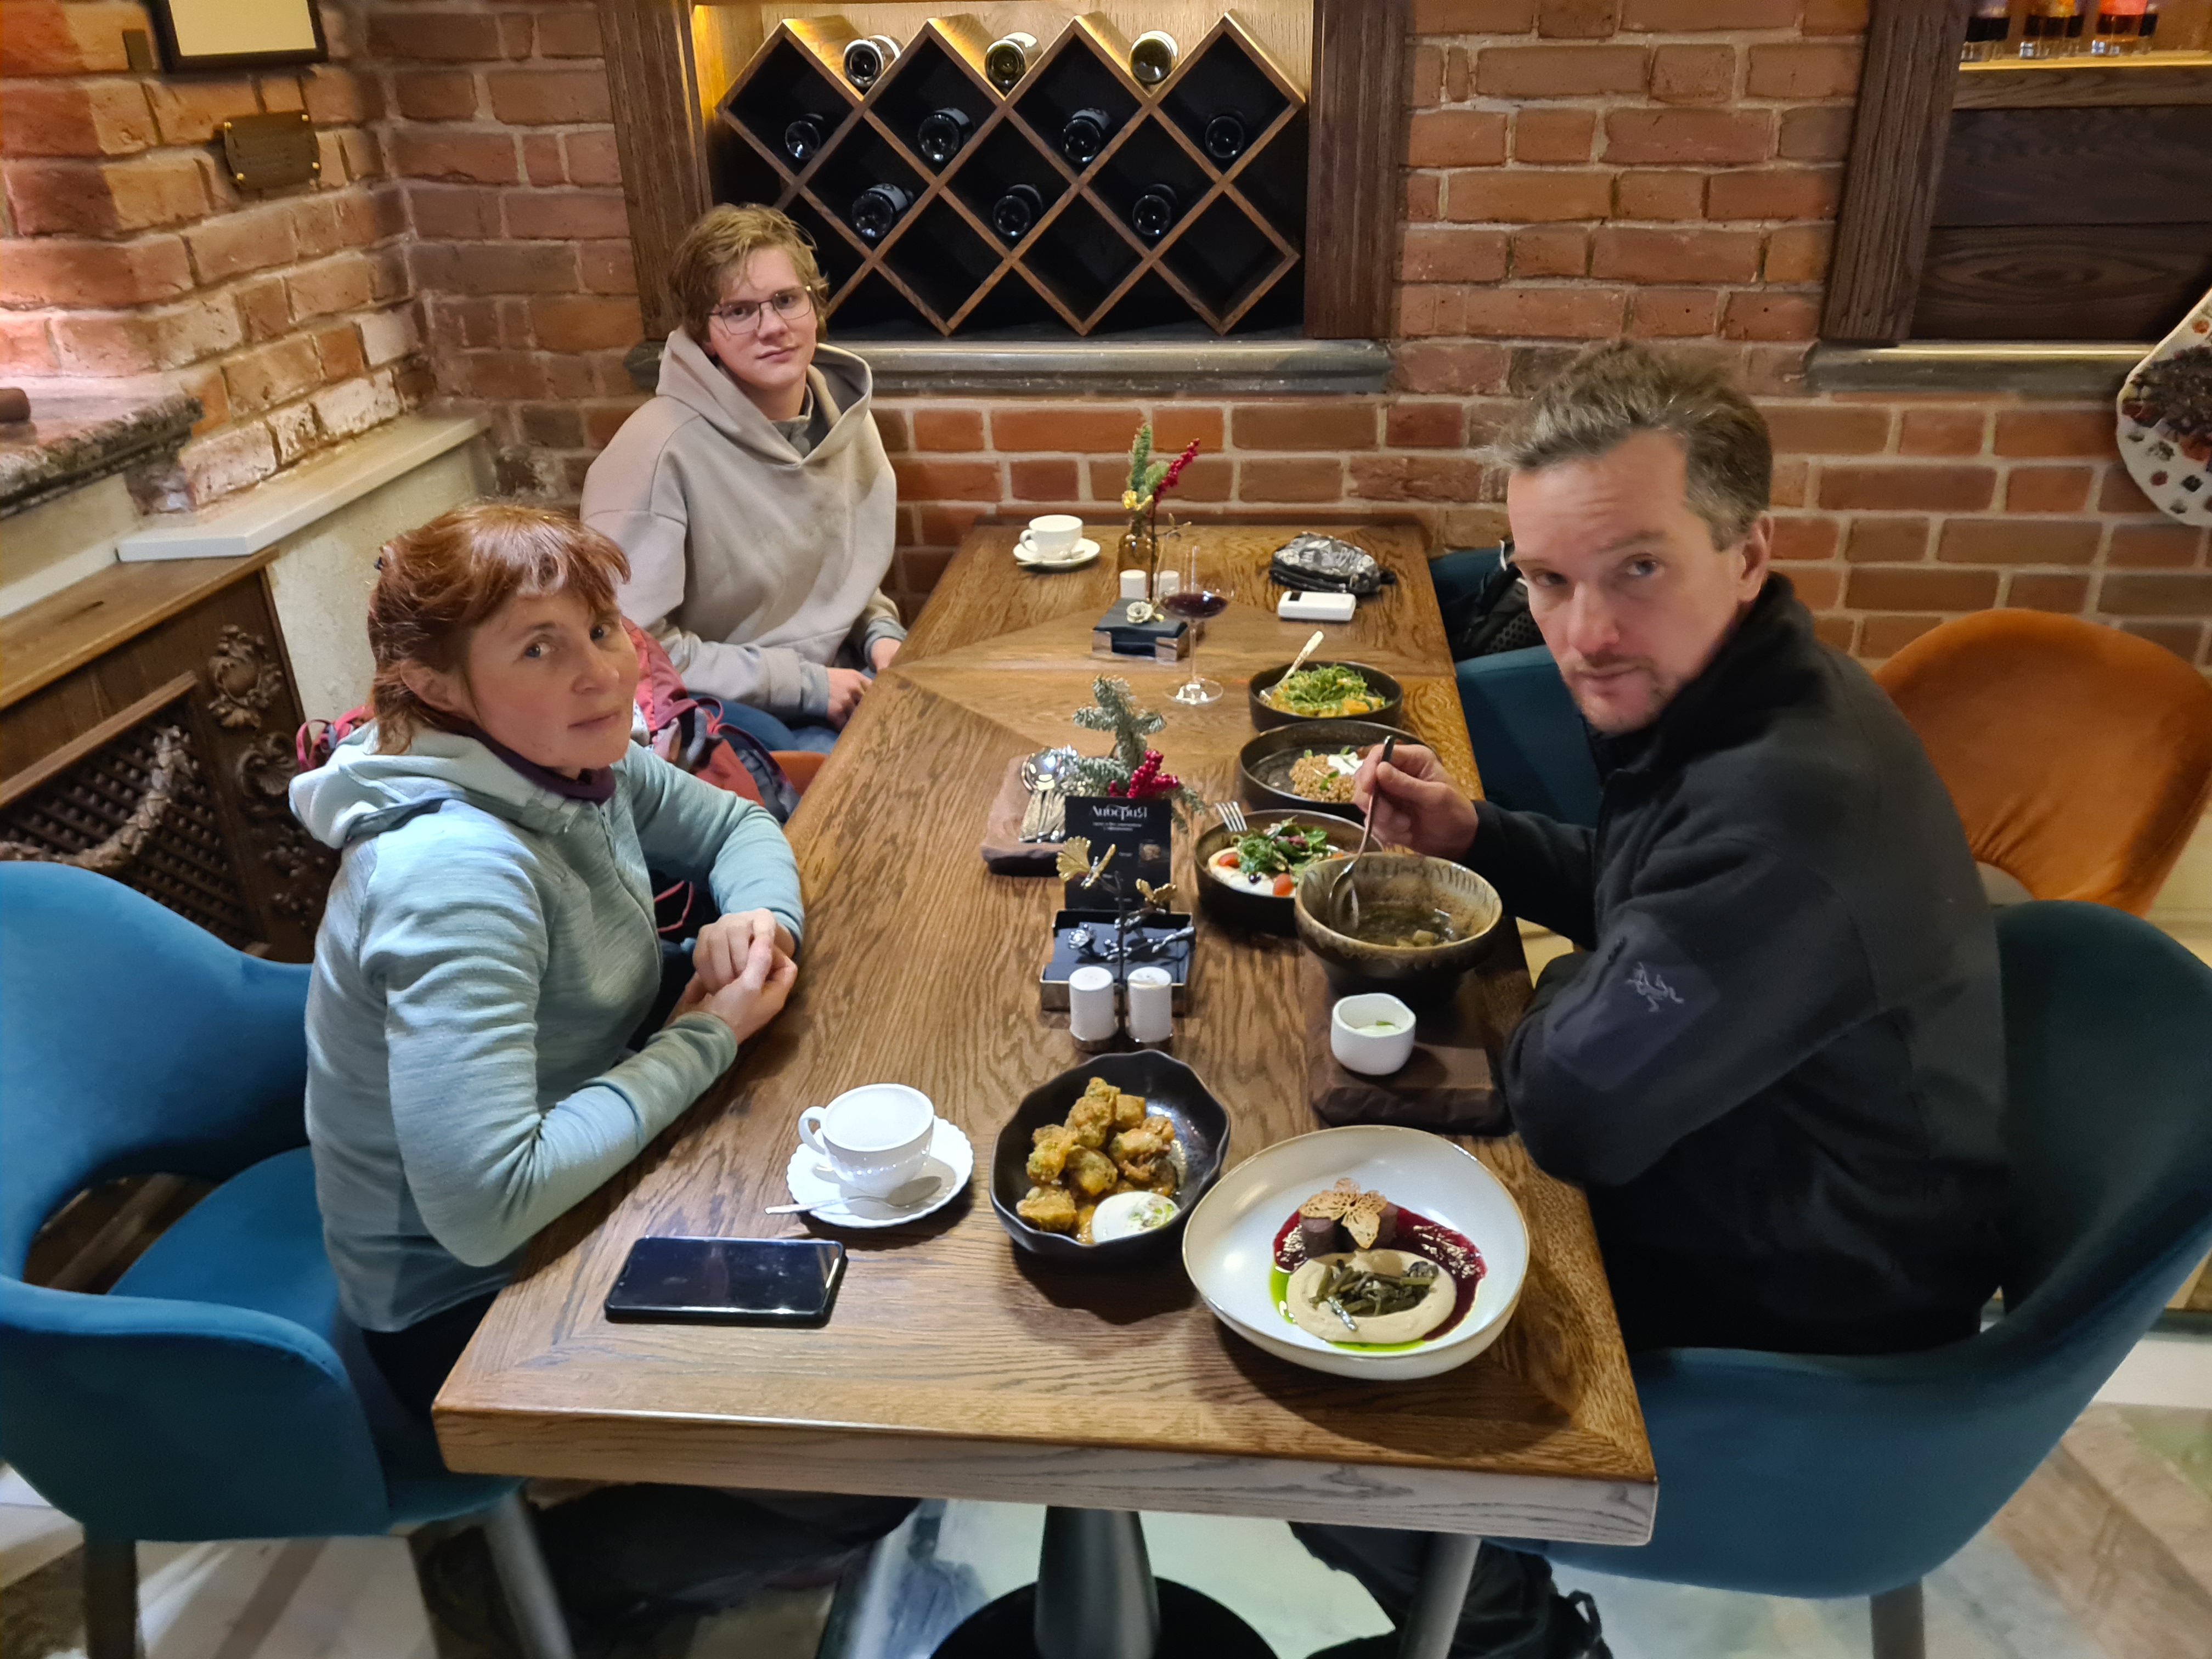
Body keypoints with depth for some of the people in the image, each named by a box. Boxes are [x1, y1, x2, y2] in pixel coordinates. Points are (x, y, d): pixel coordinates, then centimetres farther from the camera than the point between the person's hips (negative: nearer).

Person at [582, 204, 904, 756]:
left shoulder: (847, 419, 2)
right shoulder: (659, 449, -20)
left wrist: (880, 634, -2)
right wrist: (804, 683, -18)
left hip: (833, 683, 7)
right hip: (722, 709, -7)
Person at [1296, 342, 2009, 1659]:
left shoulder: (1794, 803, -37)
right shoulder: (1725, 702, -5)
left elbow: (1576, 1108, -32)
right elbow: (1633, 883, 14)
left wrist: (1576, 984, -11)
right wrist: (1472, 839, -3)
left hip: (1792, 1325, -9)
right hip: (1733, 1192, 9)